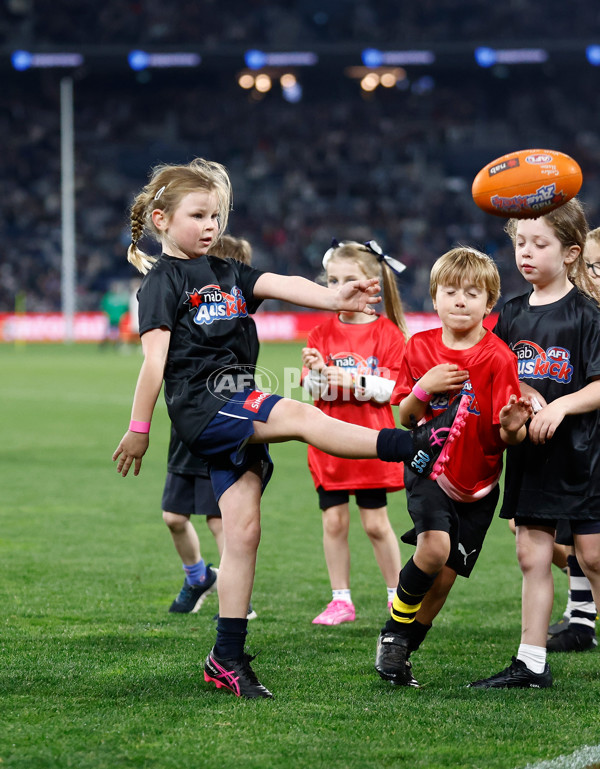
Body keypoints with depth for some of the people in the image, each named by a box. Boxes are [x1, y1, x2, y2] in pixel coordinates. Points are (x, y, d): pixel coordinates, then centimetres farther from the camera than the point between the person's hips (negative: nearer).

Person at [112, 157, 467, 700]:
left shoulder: (227, 273, 19)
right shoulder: (163, 280, -1)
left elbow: (282, 285, 3)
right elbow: (154, 358, -8)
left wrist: (332, 298, -15)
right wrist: (139, 429, -9)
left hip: (238, 411, 7)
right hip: (202, 407, -7)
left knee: (243, 532, 2)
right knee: (303, 416, -26)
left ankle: (228, 657, 4)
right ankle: (413, 447, -34)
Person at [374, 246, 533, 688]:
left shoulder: (498, 358, -14)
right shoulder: (420, 348, -4)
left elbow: (507, 436, -14)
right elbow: (405, 419, 1)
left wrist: (513, 428, -37)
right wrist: (424, 387, -18)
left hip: (478, 483, 0)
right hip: (430, 470, 0)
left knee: (445, 576, 3)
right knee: (434, 547, -25)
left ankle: (403, 653, 24)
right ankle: (393, 632, -3)